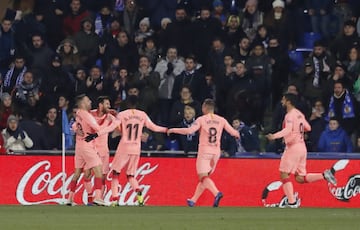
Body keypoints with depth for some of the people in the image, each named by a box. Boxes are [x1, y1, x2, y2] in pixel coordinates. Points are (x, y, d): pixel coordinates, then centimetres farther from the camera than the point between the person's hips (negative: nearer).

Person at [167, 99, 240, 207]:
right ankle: (193, 200, 25)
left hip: (204, 152, -5)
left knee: (203, 176, -10)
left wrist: (173, 130, -5)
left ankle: (217, 193, -36)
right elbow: (233, 132, 7)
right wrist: (237, 134, 32)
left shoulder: (202, 119, -6)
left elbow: (190, 130, -17)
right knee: (205, 176, 17)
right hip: (216, 152, 5)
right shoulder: (221, 120, 5)